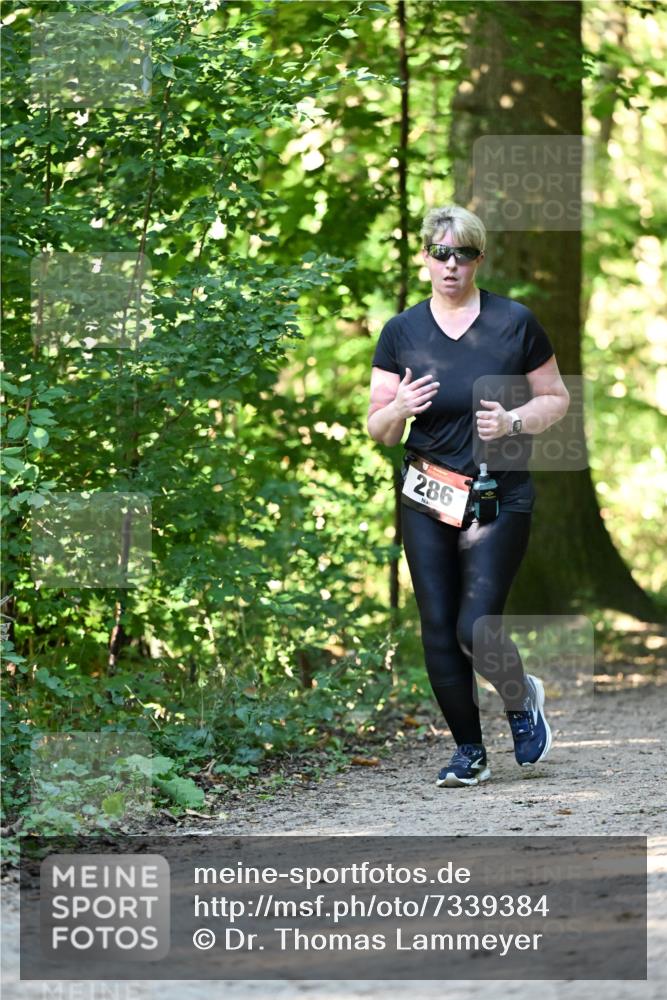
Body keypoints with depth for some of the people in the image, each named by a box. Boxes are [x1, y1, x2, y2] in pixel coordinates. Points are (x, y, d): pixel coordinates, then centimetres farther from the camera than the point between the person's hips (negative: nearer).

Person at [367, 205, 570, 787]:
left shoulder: (515, 323, -3)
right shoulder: (401, 333, 2)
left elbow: (556, 399, 5)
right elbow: (379, 430, 5)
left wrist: (515, 422, -14)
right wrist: (399, 409, -18)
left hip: (500, 497, -3)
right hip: (426, 497, 3)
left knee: (475, 628, -12)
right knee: (438, 629, 1)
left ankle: (523, 697, 20)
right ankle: (470, 752, 16)